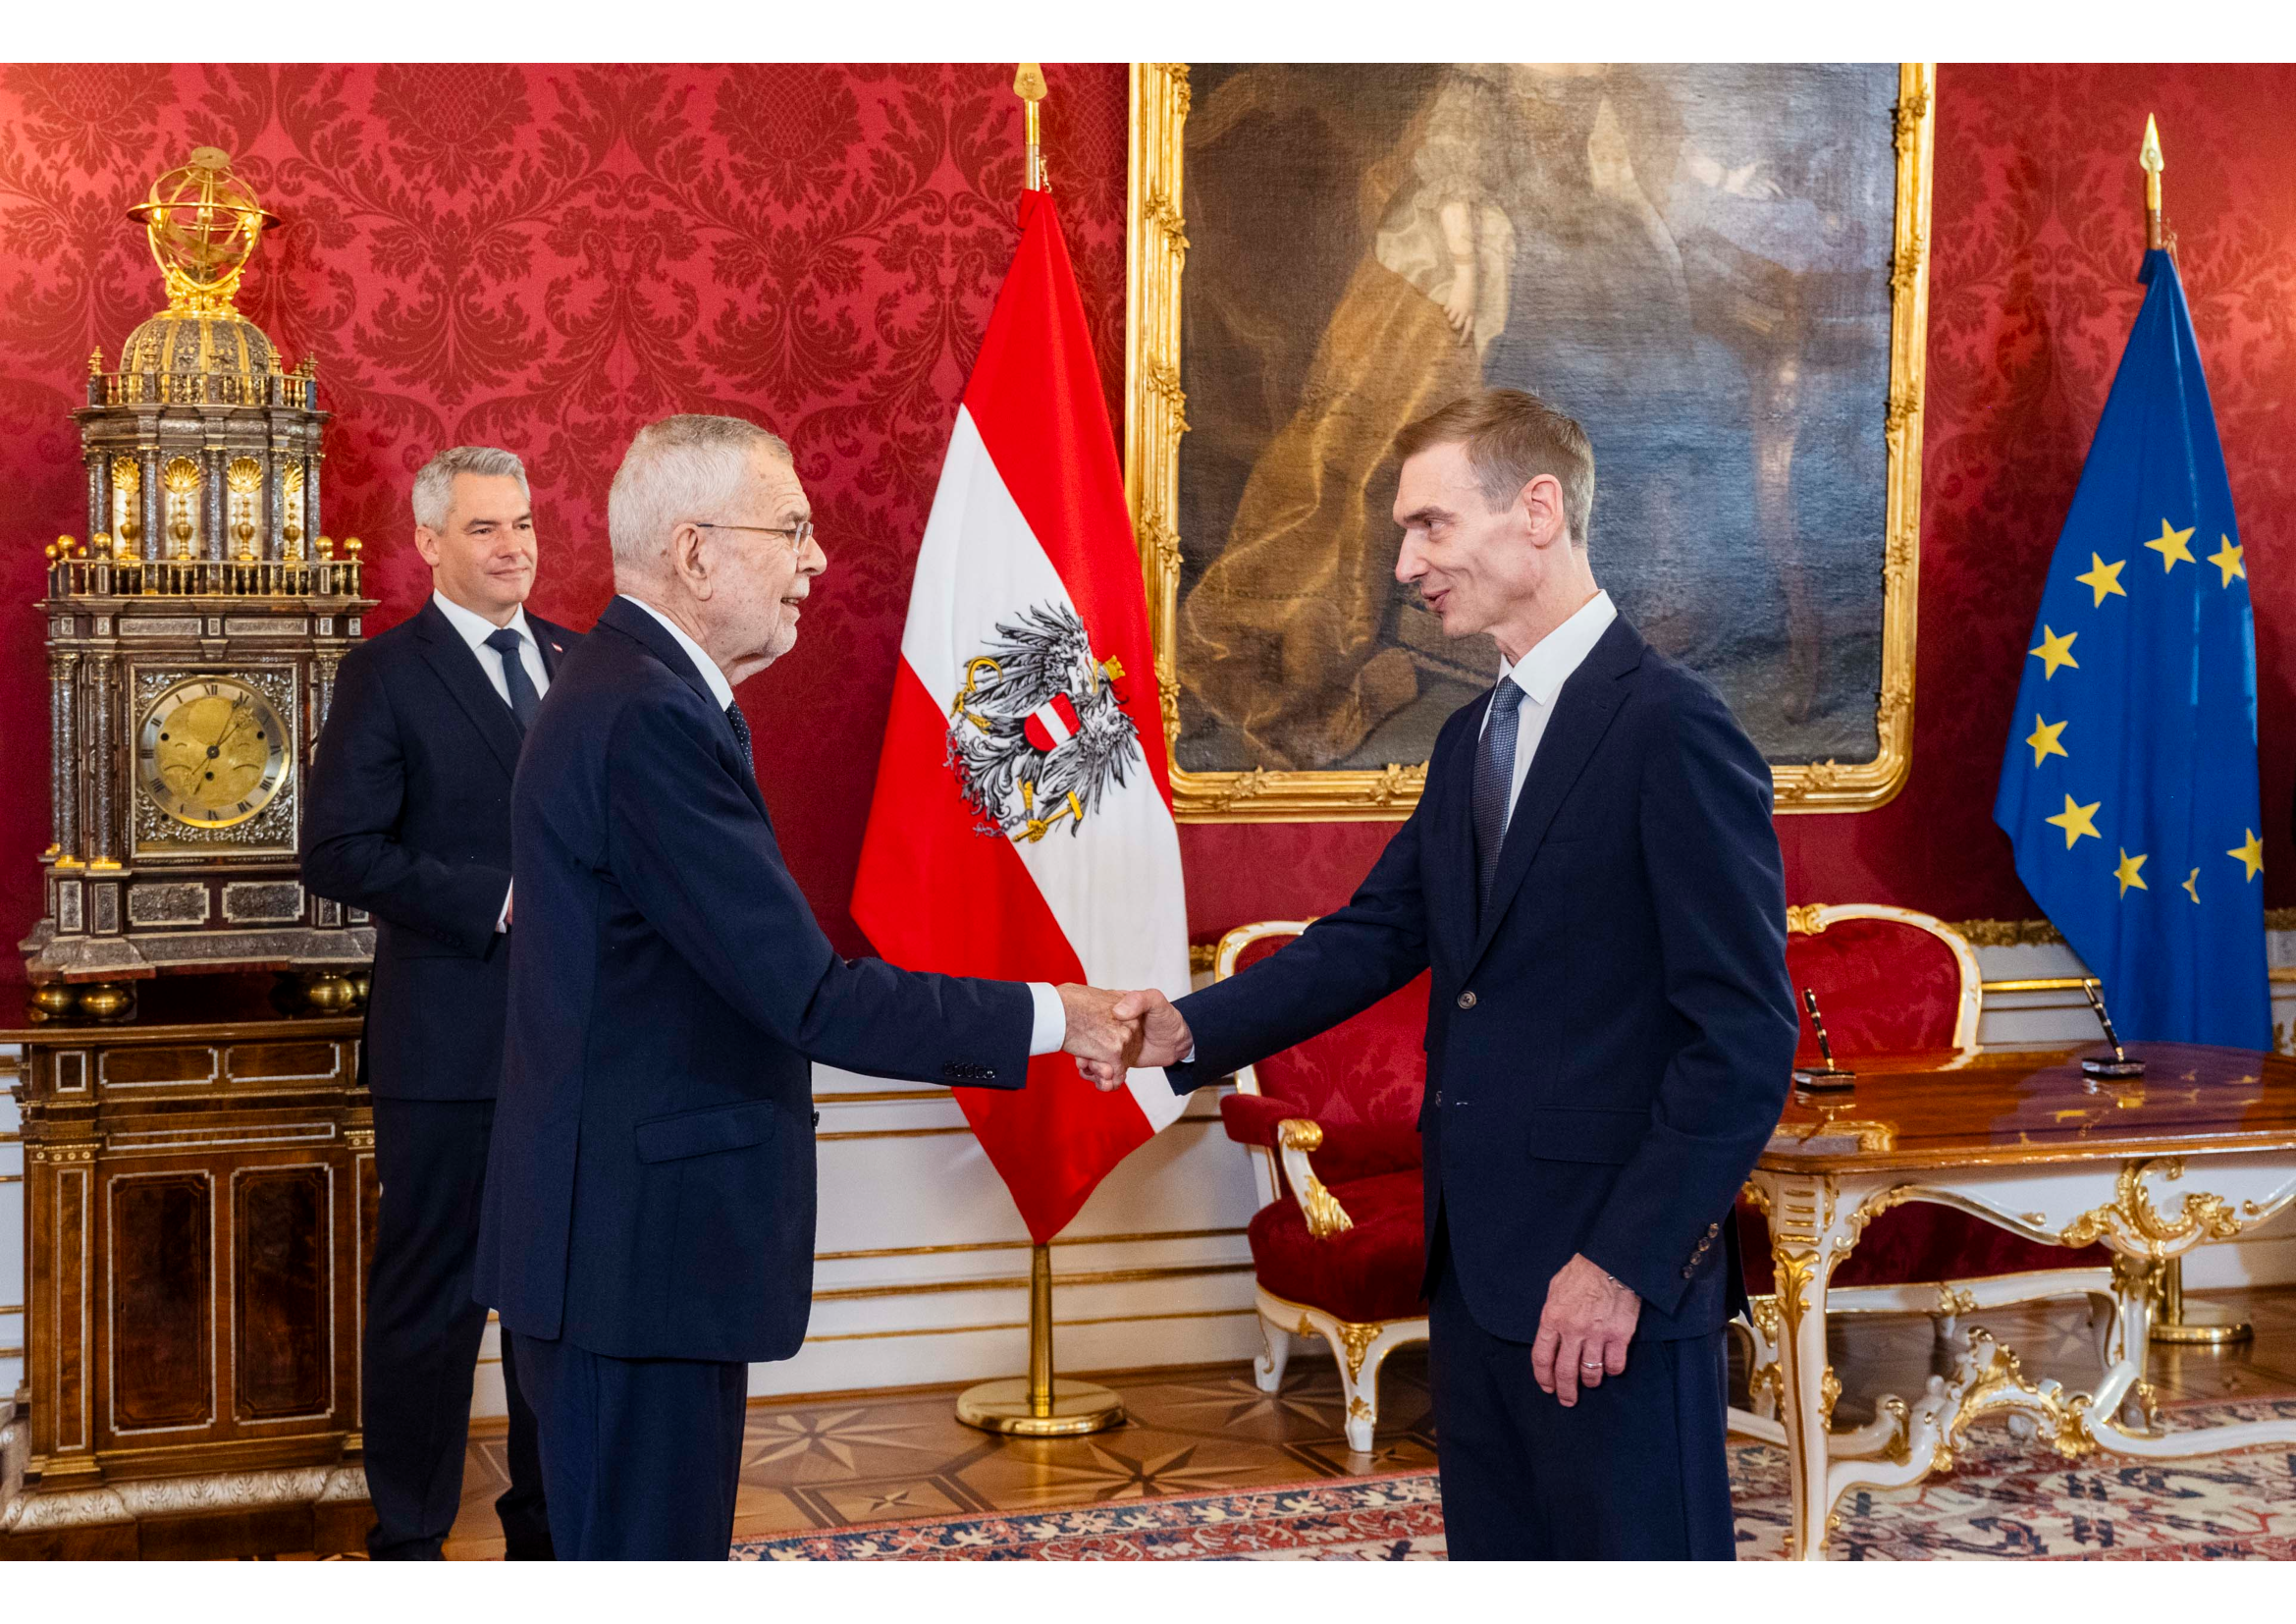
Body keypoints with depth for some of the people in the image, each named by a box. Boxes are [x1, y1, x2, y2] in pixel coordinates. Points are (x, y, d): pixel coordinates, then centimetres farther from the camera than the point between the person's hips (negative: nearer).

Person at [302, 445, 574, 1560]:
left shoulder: (579, 662, 11)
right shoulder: (386, 674, -5)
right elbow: (337, 852, -13)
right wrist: (498, 899, -19)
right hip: (450, 1041, -5)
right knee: (429, 1297, 5)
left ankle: (548, 1515, 29)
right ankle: (408, 1534, 19)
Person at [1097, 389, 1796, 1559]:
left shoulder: (1670, 728, -14)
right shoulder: (1473, 738, 15)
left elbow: (1744, 1035, -17)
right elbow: (1376, 935, 11)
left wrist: (1624, 1261, -19)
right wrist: (1190, 1031, -3)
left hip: (1612, 1286, -9)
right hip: (1477, 1269, 9)